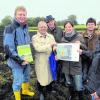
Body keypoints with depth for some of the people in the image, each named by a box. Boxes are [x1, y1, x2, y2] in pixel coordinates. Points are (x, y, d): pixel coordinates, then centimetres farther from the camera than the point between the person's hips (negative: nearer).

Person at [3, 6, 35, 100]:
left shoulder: (25, 27, 6)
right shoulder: (10, 29, -19)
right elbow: (8, 48, -24)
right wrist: (19, 60, -23)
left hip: (26, 59, 8)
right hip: (16, 61, -7)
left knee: (27, 76, 24)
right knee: (18, 81, 4)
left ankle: (25, 90, 49)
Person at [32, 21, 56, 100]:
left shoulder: (51, 36, 8)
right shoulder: (35, 38, -6)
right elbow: (38, 48, -20)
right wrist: (50, 45, -15)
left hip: (50, 60, 4)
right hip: (41, 62, -3)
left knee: (50, 76, 14)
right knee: (41, 78, 7)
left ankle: (48, 90, 40)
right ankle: (41, 93, 30)